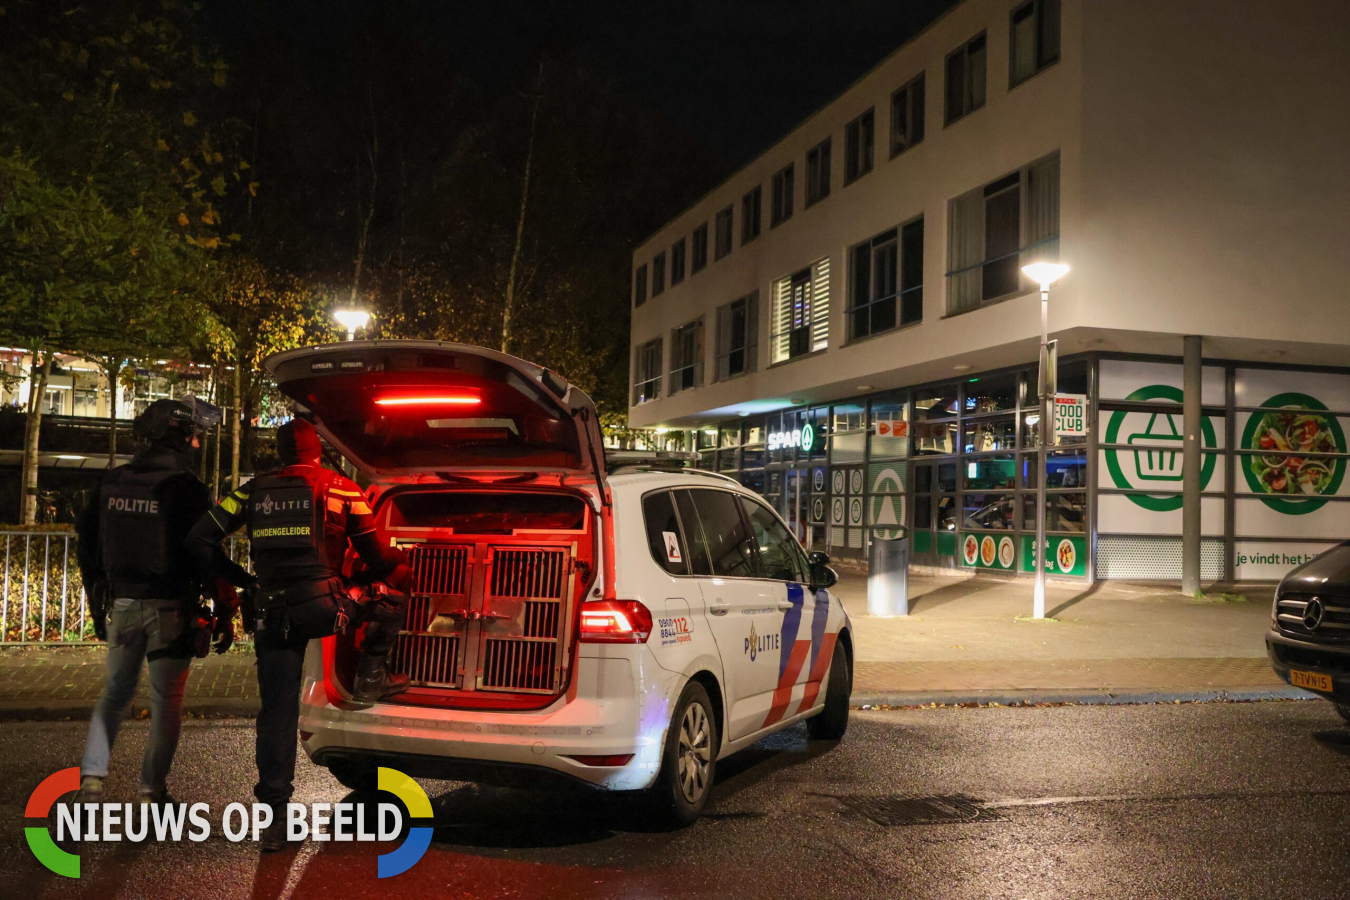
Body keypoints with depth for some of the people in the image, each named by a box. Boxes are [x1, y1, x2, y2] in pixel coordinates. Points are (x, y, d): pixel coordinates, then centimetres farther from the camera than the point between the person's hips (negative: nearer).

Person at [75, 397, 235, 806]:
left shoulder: (112, 482, 6)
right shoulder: (186, 487, -12)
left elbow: (87, 544, 14)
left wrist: (97, 602, 22)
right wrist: (225, 614, -7)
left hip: (123, 604, 5)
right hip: (170, 609, -5)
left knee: (116, 693, 17)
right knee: (166, 701, 5)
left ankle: (92, 776, 7)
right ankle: (152, 790, 9)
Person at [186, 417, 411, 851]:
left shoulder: (255, 492, 12)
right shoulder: (342, 490, 5)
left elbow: (200, 538, 9)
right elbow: (374, 555, 7)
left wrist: (230, 578, 21)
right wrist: (398, 572, 28)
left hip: (272, 615, 4)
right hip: (322, 606, -3)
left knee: (276, 714, 8)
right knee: (393, 602, 21)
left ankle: (275, 816, 9)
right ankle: (371, 676, 10)